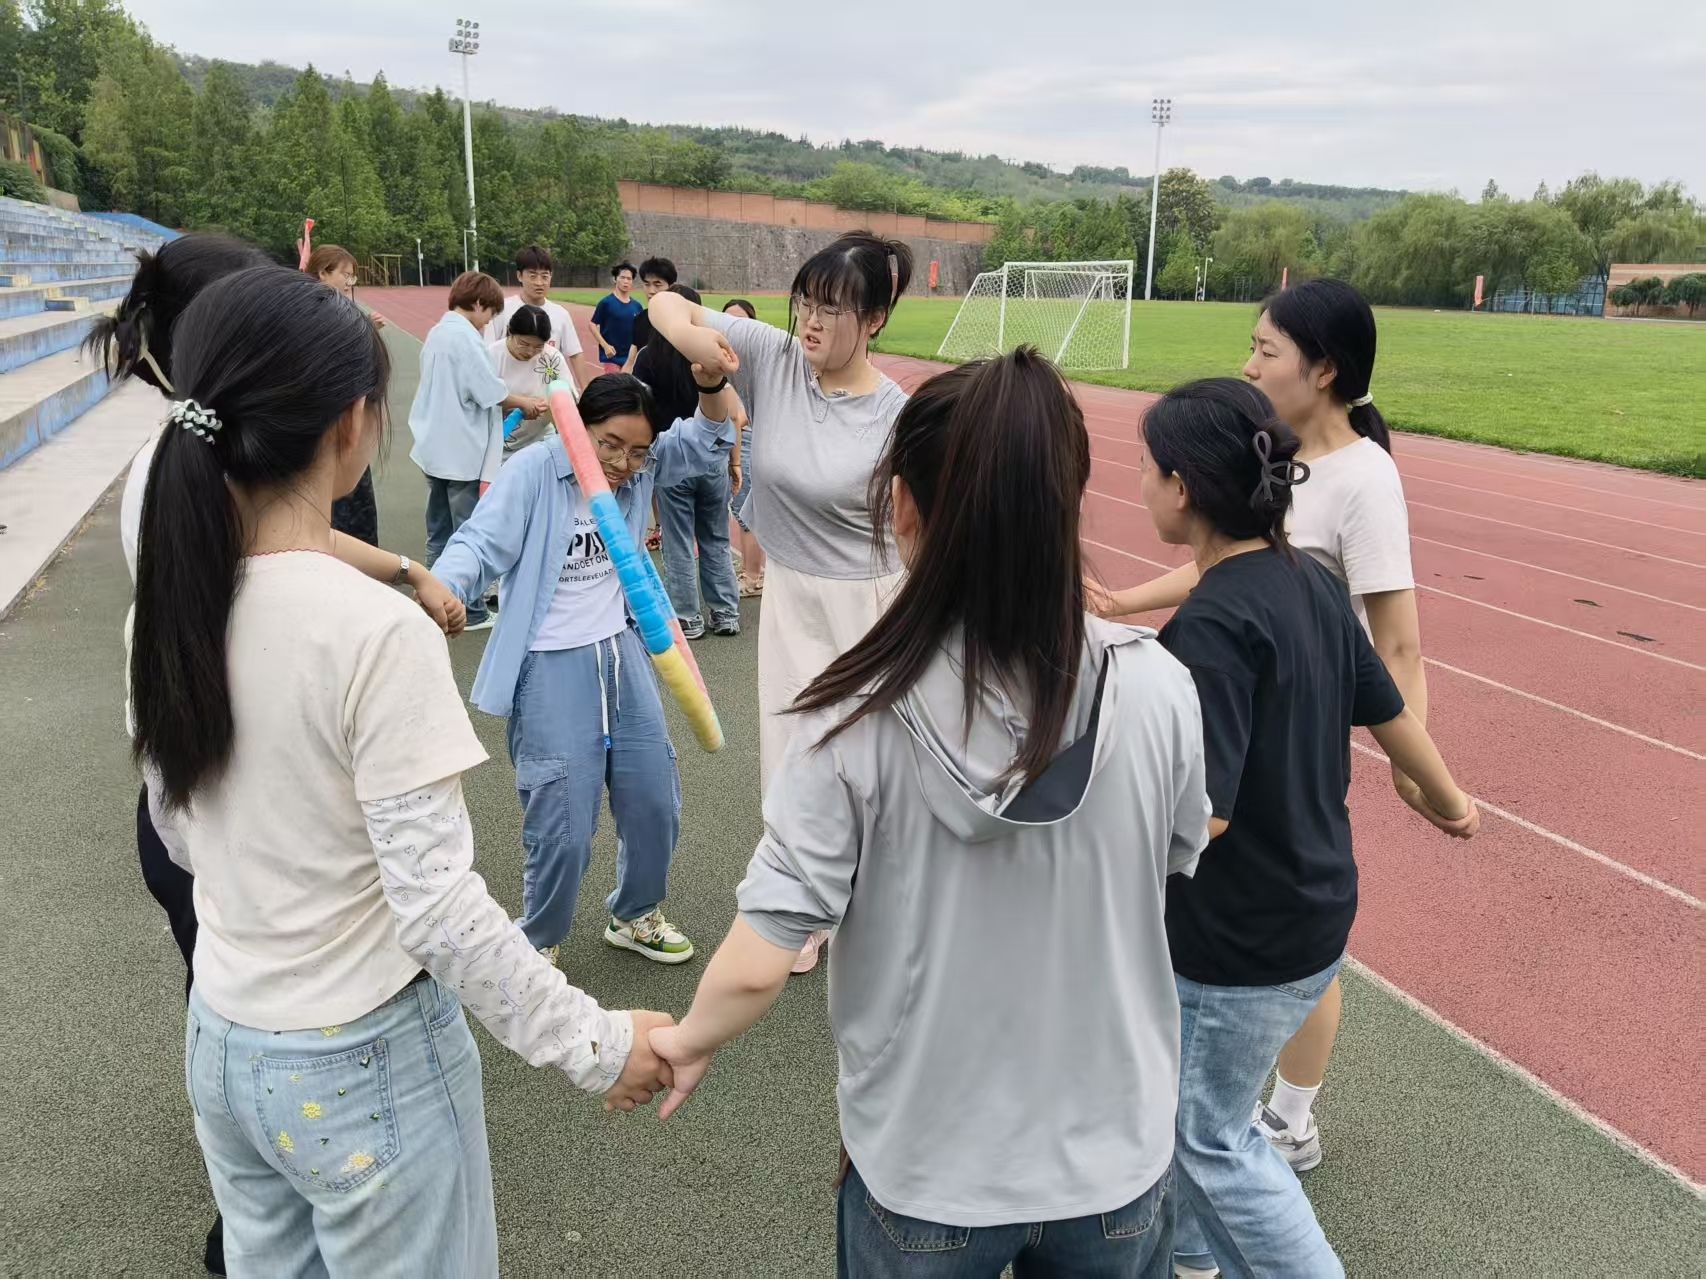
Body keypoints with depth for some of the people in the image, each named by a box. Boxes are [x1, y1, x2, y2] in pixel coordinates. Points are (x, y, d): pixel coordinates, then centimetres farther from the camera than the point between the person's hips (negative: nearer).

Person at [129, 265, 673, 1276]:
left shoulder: (176, 605, -5)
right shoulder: (378, 633, -26)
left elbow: (181, 833, 8)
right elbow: (437, 905, -25)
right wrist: (593, 1047, -15)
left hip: (221, 1046, 6)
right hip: (362, 1068, -6)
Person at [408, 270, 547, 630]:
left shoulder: (436, 334, 13)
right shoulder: (465, 337, -16)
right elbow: (490, 390, -18)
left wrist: (510, 405, 10)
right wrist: (525, 403, -1)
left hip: (434, 449, 9)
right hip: (463, 454, -9)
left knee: (438, 534, 15)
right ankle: (471, 612, 8)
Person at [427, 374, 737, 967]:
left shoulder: (642, 468, 0)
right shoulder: (533, 471, -16)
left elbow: (709, 443, 2)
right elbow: (480, 544, -24)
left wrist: (711, 389, -18)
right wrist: (441, 590, -44)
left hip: (621, 652, 6)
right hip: (552, 667, -6)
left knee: (655, 803, 14)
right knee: (563, 830, -7)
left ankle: (635, 916, 40)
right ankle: (537, 944, 22)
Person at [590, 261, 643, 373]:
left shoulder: (637, 306, 5)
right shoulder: (606, 302, -6)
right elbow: (593, 325, -4)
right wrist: (605, 345, -13)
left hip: (631, 357, 4)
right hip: (611, 356, -4)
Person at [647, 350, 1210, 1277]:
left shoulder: (856, 721, -25)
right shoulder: (1156, 689, -19)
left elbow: (758, 966, -20)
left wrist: (688, 1040, 1)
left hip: (923, 1170, -1)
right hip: (1114, 1157, 2)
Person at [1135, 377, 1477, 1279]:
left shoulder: (1212, 625, -27)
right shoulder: (1311, 584, -1)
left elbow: (1197, 815, -30)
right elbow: (1386, 706, 12)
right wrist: (1446, 798, 30)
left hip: (1241, 940, -9)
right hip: (1313, 909, 9)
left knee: (1213, 1138, 14)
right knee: (1181, 1094, 27)